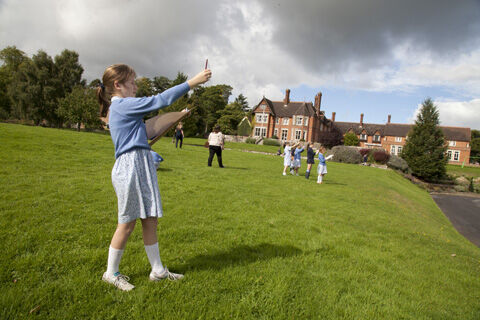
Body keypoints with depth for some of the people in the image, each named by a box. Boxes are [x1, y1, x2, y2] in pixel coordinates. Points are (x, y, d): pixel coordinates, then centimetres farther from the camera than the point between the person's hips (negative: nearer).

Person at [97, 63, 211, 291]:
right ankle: (111, 273, 21)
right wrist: (193, 82, -11)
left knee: (150, 220, 11)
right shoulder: (125, 105, -10)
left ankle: (158, 270, 21)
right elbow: (161, 100, -15)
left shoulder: (120, 108, 20)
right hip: (130, 167, -10)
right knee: (127, 223, 2)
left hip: (141, 167, 10)